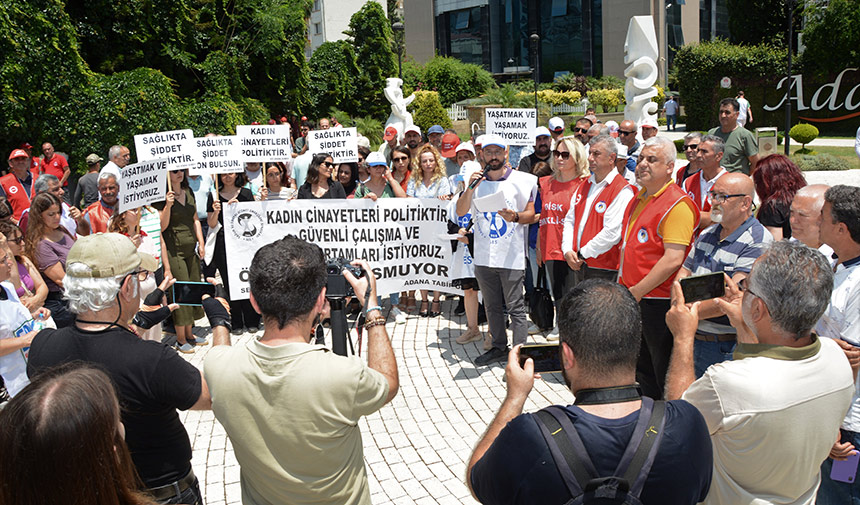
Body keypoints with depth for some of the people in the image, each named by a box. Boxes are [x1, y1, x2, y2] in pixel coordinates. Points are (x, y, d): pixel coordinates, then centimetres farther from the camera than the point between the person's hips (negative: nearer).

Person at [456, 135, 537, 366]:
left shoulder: (520, 180, -1)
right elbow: (461, 212, 3)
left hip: (511, 256, -4)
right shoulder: (477, 180, 9)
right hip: (483, 256, 4)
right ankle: (499, 348, 25)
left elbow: (531, 214, -1)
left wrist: (515, 216, -22)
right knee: (492, 306, 13)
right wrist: (470, 188, -12)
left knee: (515, 307, -3)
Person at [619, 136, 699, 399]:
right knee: (642, 370, 20)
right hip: (633, 300, 9)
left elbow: (673, 259, -22)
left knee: (665, 375, 3)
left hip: (659, 302, -9)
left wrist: (637, 291, -19)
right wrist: (623, 285, 14)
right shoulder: (638, 199, 13)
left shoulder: (677, 204, -15)